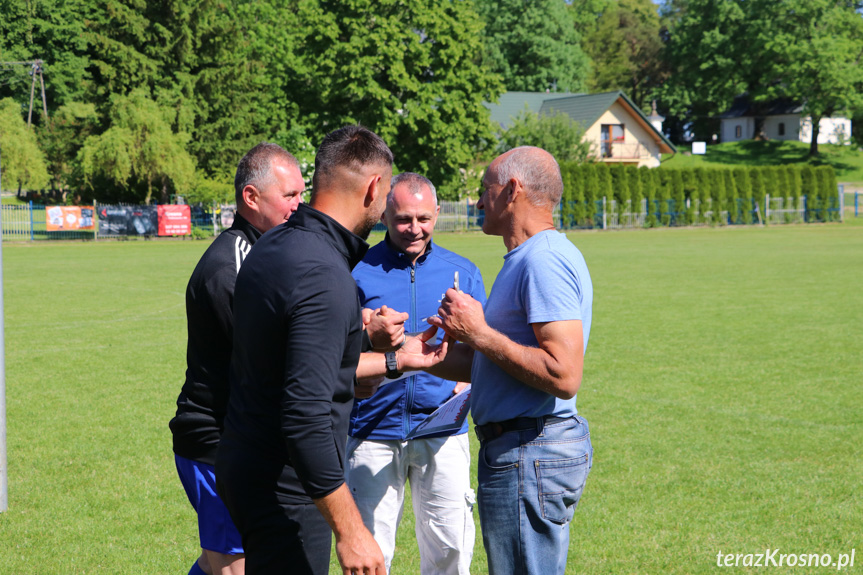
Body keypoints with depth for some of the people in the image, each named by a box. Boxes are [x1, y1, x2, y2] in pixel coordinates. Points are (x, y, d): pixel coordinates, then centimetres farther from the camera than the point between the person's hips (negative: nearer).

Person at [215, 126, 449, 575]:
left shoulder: (274, 246, 8)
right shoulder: (325, 278, -23)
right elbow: (305, 418, -29)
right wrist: (350, 530, -27)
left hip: (246, 466, 10)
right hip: (284, 488, -10)